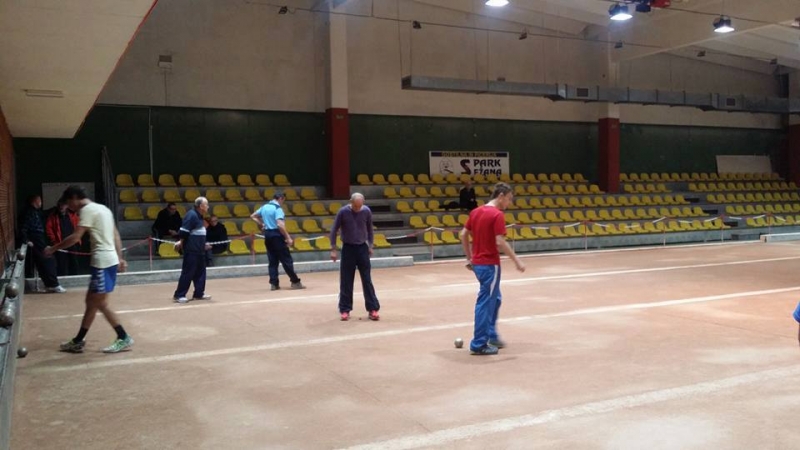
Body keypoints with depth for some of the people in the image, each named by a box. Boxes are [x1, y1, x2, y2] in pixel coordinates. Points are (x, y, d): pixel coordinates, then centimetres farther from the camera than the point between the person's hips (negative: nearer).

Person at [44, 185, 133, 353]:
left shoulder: (88, 210, -11)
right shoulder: (102, 208, 18)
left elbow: (75, 237, -17)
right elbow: (116, 236, 17)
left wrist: (53, 248, -5)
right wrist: (120, 258, 16)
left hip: (103, 262, -10)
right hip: (108, 260, 10)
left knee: (100, 304, -2)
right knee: (91, 301, 14)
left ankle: (124, 338, 4)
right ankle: (78, 341, 22)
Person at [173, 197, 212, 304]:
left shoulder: (199, 216, 15)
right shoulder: (191, 215, -15)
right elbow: (184, 232, -19)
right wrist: (181, 243, -16)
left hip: (199, 250, 10)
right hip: (191, 250, -10)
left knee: (200, 272, 11)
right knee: (187, 273, -6)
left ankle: (199, 294, 18)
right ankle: (179, 295, 0)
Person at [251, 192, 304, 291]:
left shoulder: (264, 207, 12)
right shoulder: (277, 208, -13)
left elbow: (253, 216, 25)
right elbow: (280, 225, -24)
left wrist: (262, 224, 18)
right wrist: (288, 237, -21)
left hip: (268, 235, 8)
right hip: (276, 235, -7)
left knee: (273, 261, 10)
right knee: (286, 260, -2)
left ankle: (274, 283, 7)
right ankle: (295, 282, 1)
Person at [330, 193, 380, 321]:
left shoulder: (367, 211, -7)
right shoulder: (343, 212, -12)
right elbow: (334, 230, -4)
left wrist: (370, 245, 11)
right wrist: (333, 249, -6)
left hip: (362, 248, 1)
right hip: (348, 248, -1)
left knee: (367, 280, 2)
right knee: (346, 281, 3)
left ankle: (373, 309, 7)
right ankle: (345, 310, 13)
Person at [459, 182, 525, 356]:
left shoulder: (476, 211, 9)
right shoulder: (497, 215, -16)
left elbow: (463, 234, 12)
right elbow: (500, 242, -22)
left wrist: (469, 258, 18)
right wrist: (517, 261, -14)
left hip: (477, 263, 9)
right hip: (489, 264, -9)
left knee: (495, 299, 22)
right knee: (486, 303, 0)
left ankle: (491, 335, 30)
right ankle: (479, 345, 6)